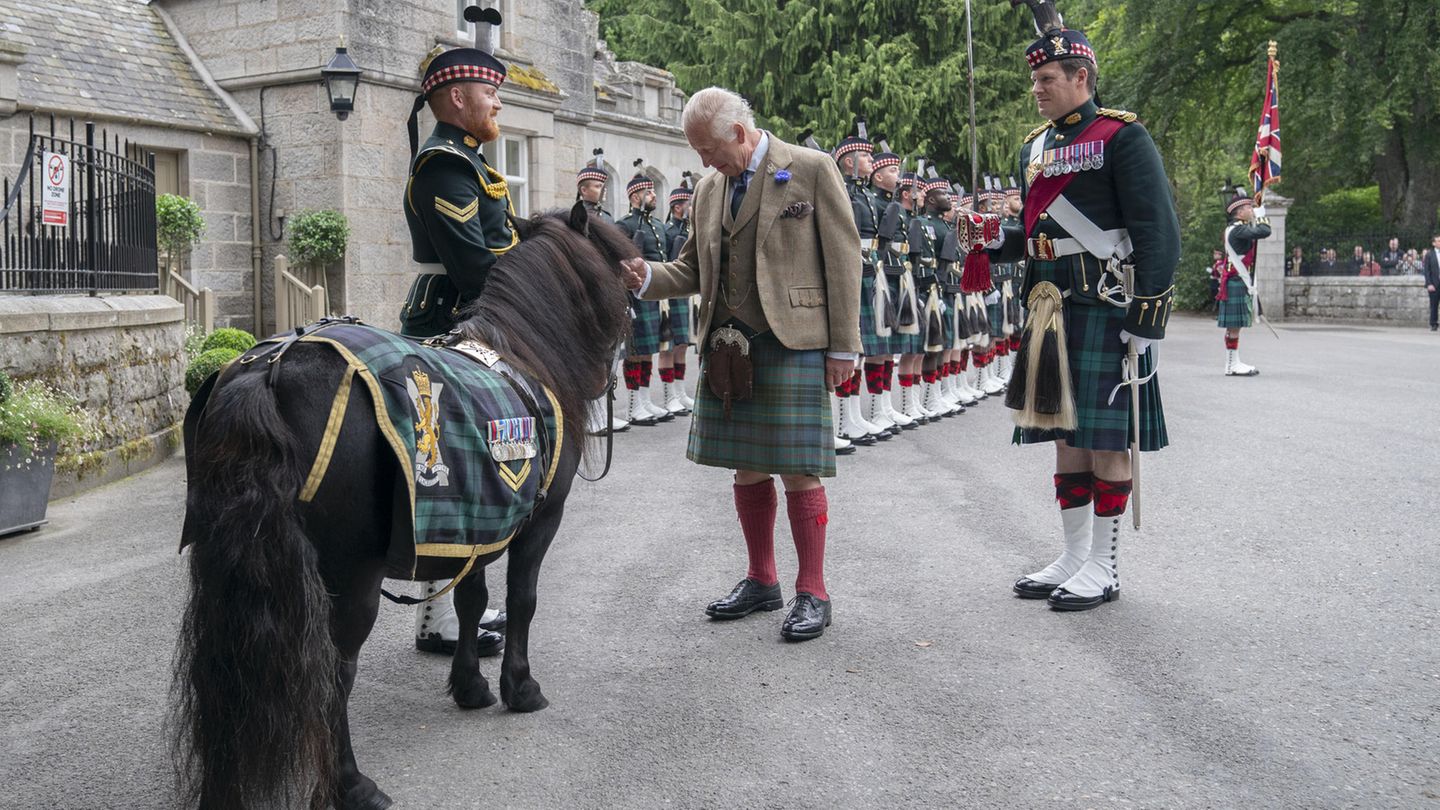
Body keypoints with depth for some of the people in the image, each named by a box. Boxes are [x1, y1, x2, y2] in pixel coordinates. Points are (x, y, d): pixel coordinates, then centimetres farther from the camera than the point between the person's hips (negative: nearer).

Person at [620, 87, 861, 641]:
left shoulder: (811, 169, -3)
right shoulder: (709, 189, 14)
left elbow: (842, 257, -4)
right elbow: (695, 269, 18)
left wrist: (843, 346, -8)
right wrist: (648, 278, -4)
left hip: (792, 342, -6)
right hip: (728, 346, 6)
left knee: (797, 469, -3)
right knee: (747, 469, 11)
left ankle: (812, 593, 10)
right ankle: (761, 582, 26)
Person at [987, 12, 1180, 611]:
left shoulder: (1121, 137, -7)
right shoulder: (1036, 146, 16)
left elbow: (1158, 234, -11)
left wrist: (1145, 320, -16)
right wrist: (997, 241, 2)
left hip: (1105, 311, -7)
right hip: (1051, 312, 7)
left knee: (1106, 440, -1)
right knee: (1064, 436, 11)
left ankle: (1104, 568, 9)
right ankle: (1074, 557, 22)